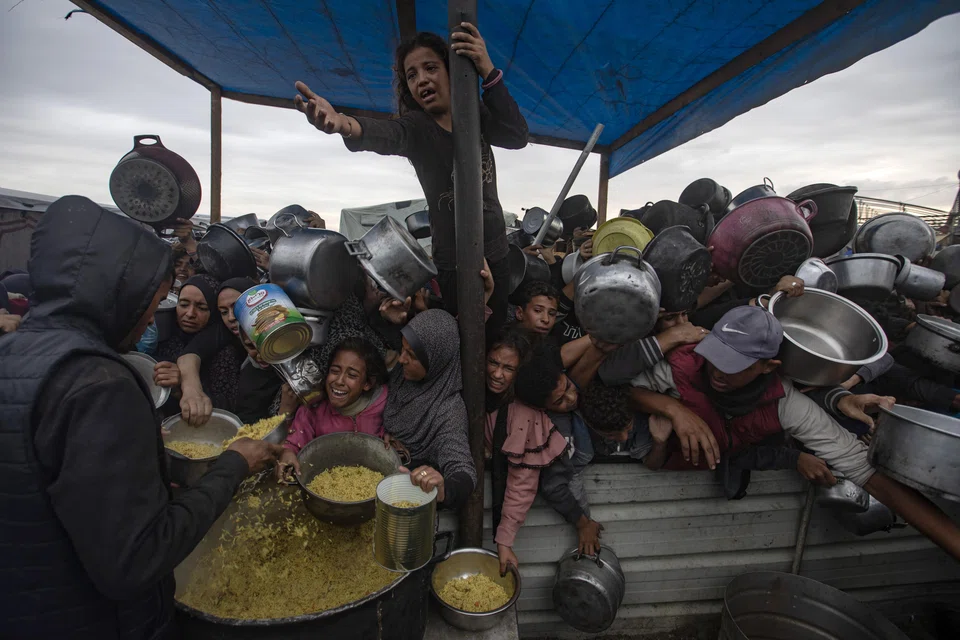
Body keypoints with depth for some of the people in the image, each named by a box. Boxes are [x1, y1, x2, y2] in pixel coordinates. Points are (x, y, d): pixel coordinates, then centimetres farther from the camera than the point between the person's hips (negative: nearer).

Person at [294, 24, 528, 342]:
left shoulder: (477, 117, 3)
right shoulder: (414, 127, -5)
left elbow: (517, 137, -15)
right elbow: (382, 134, -28)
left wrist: (488, 72, -27)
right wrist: (343, 124, -51)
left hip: (497, 252, 3)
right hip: (453, 262, -3)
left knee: (497, 335, 13)